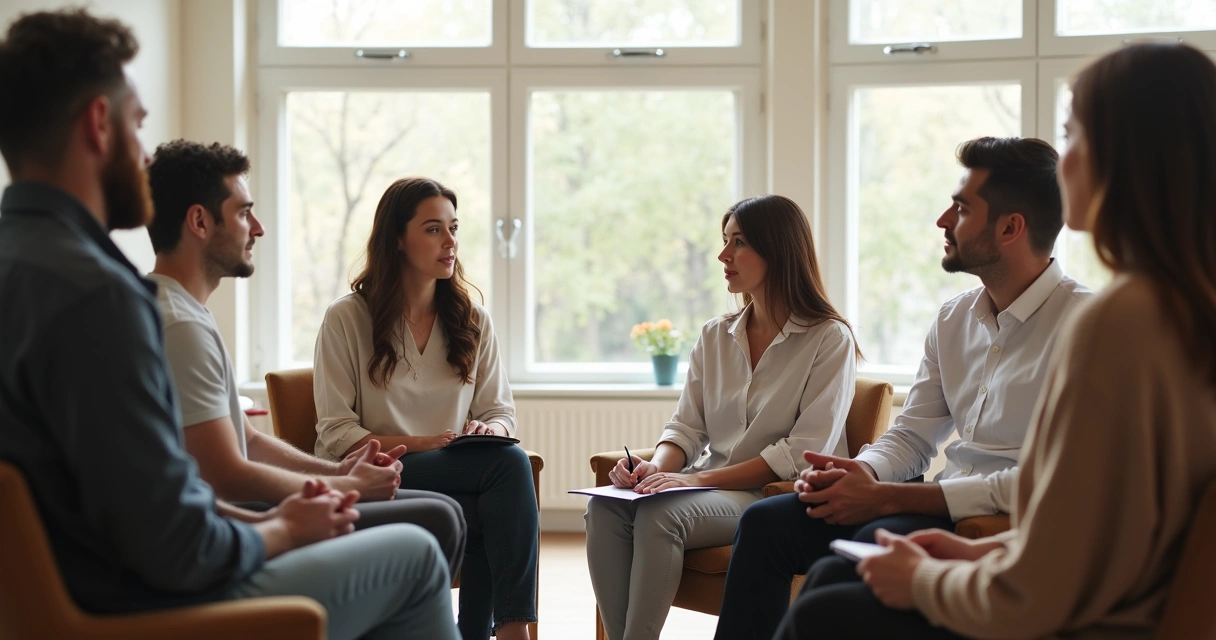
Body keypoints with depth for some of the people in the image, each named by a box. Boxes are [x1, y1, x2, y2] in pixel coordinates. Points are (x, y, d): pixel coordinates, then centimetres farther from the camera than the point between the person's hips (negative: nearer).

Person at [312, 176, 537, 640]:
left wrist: (487, 430, -12)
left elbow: (501, 412, 13)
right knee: (508, 463, -30)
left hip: (459, 483, 4)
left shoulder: (473, 321, 12)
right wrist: (422, 444, -19)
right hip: (373, 482, -4)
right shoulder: (346, 319, -1)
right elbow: (336, 435, -5)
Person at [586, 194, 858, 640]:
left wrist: (701, 479, -20)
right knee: (605, 508, -24)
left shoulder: (829, 339, -4)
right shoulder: (715, 337, 15)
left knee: (660, 514, -32)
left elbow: (804, 451, -13)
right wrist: (657, 468, -13)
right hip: (711, 488, 6)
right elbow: (687, 427, 12)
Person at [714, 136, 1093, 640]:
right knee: (766, 521, -4)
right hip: (944, 503, 8)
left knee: (879, 541, -34)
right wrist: (863, 473, -10)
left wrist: (884, 496, -21)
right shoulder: (953, 319, 13)